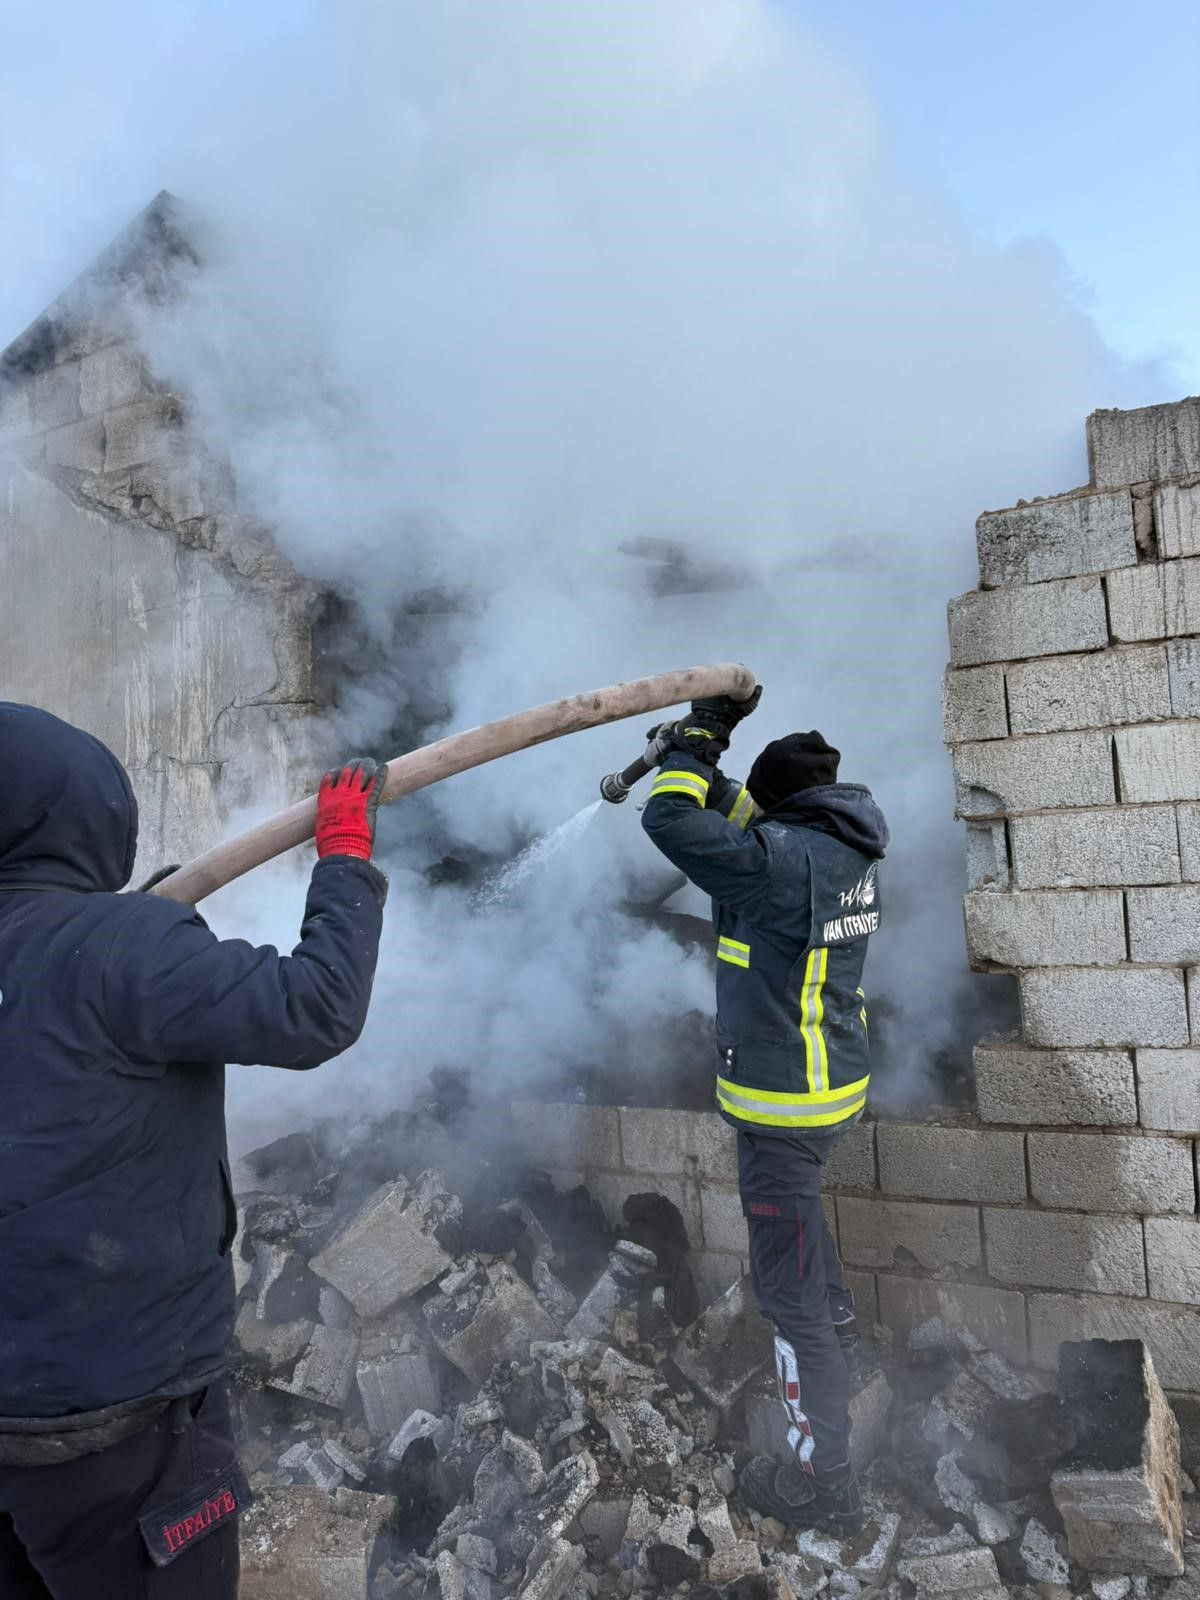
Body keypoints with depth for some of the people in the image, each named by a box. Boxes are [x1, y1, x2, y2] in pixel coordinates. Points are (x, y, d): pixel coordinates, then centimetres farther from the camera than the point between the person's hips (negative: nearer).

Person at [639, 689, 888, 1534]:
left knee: (788, 1286, 4)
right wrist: (690, 759, 12)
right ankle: (837, 1324, 58)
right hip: (838, 1082, 9)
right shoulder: (846, 848, 2)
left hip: (784, 1103, -9)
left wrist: (702, 733, -8)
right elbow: (743, 820, 16)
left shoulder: (781, 860, -25)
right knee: (793, 1195, 35)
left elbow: (671, 823, -20)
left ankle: (824, 1481, 18)